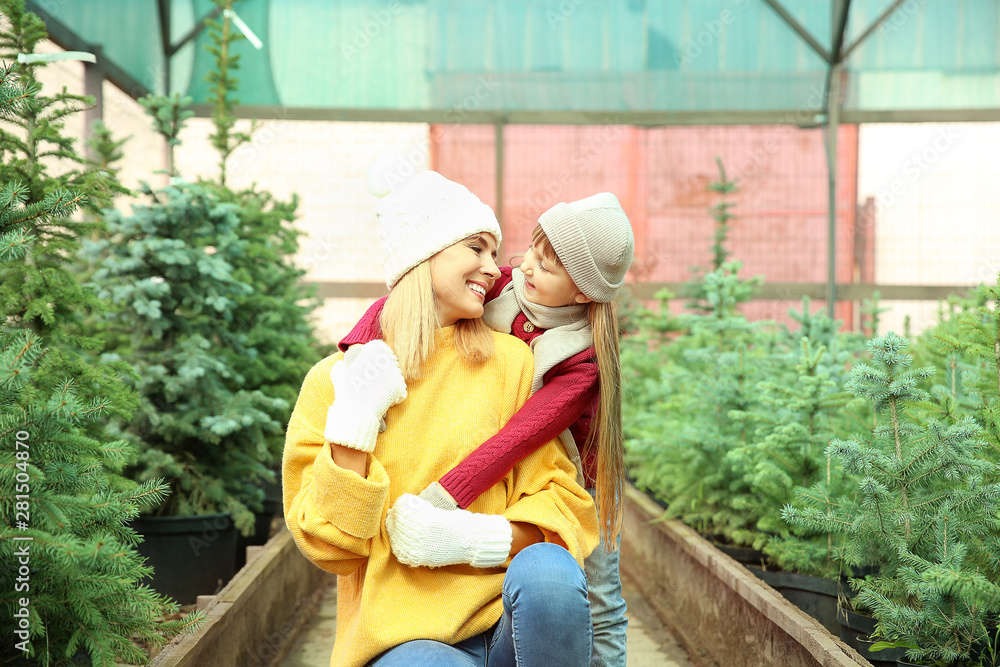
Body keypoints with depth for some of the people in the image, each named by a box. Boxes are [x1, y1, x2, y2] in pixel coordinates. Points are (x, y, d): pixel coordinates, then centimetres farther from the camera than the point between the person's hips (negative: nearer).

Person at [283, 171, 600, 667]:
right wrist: (353, 424, -9)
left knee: (548, 571, -31)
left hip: (506, 618, 3)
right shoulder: (333, 380, 4)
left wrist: (476, 536, -14)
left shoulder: (509, 361, 7)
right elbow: (327, 547, 0)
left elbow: (561, 499, 3)